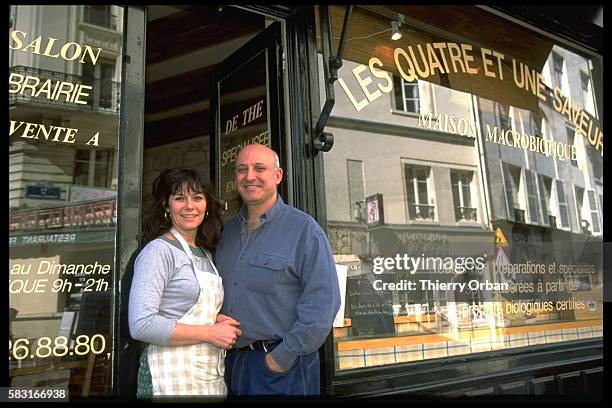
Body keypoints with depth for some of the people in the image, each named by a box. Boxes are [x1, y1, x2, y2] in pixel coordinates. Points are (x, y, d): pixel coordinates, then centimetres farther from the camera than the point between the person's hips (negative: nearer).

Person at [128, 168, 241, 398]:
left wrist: (216, 319, 0)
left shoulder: (206, 254, 10)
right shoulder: (158, 251, -13)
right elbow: (141, 325, -22)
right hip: (173, 378, -7)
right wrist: (210, 333, -17)